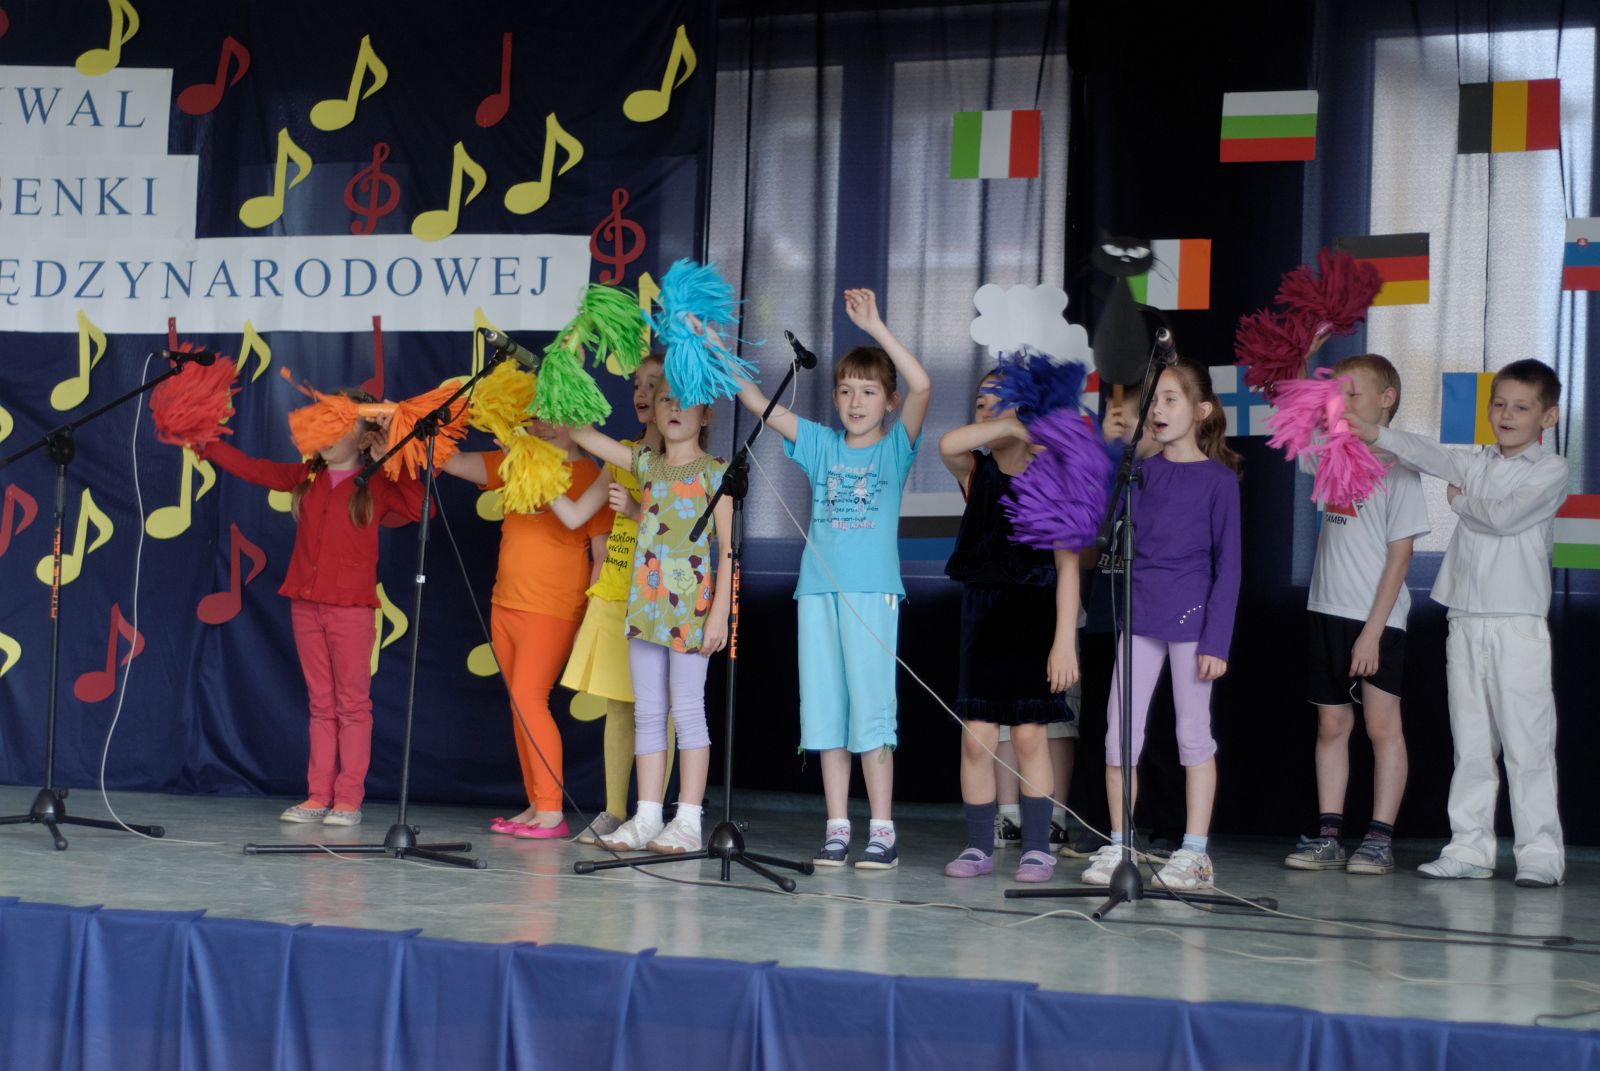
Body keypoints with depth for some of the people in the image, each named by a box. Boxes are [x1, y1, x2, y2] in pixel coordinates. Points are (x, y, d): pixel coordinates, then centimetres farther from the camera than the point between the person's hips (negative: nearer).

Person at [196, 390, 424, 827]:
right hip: (306, 604, 5)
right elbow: (254, 469, 13)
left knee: (352, 704, -1)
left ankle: (348, 800, 1)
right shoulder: (306, 477, 12)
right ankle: (318, 796, 11)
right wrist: (206, 445, 7)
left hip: (351, 607, -5)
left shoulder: (377, 485, -2)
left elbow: (421, 507, -15)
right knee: (321, 704, 9)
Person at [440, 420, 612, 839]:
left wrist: (593, 615, -13)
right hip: (505, 605, 7)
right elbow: (451, 462, 11)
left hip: (551, 611, -7)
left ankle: (552, 812, -11)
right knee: (520, 706, 7)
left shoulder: (589, 477, -6)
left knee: (529, 699, -14)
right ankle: (536, 806, 11)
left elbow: (603, 551, -8)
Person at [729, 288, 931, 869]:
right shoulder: (821, 445, 13)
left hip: (872, 590, -4)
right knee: (826, 709, 5)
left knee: (871, 708, -6)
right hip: (818, 588, 4)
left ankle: (882, 831, -1)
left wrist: (874, 326, -15)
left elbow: (921, 385, -12)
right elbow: (758, 404, 11)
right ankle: (837, 829, 10)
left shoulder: (895, 448, 4)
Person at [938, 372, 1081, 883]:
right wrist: (1009, 428, -15)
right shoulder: (975, 472, 6)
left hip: (1035, 612, -3)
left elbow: (1068, 567, -6)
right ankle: (979, 846, 8)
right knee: (977, 737, -1)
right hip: (982, 609, 3)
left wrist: (1065, 640, -13)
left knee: (1029, 734, -1)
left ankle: (1037, 847, 7)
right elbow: (948, 444, -19)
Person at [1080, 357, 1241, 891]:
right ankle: (1117, 846, 12)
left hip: (1191, 616, -4)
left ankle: (1194, 852, 8)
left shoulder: (1218, 478, -3)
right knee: (1120, 729, 3)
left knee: (1193, 732, 2)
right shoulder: (1140, 469, 8)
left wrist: (1217, 640, -10)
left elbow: (1228, 562, -4)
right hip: (1139, 615, 4)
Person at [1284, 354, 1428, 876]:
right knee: (1331, 724, 7)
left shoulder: (1397, 468, -7)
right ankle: (1328, 835, 10)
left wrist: (1373, 630, -16)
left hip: (1376, 617, -6)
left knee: (1381, 724, -2)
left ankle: (1380, 838, 0)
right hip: (1327, 611, 6)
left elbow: (1399, 555, -11)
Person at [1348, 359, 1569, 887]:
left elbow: (1506, 516, -15)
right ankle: (1470, 847, 12)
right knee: (1470, 742, 8)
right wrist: (1374, 433, -9)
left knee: (1527, 743, -7)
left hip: (1519, 625, -6)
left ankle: (1540, 853, -5)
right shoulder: (1477, 463, 15)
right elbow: (1432, 456, 2)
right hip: (1466, 621, 6)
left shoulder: (1550, 471, -3)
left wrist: (1461, 502, 1)